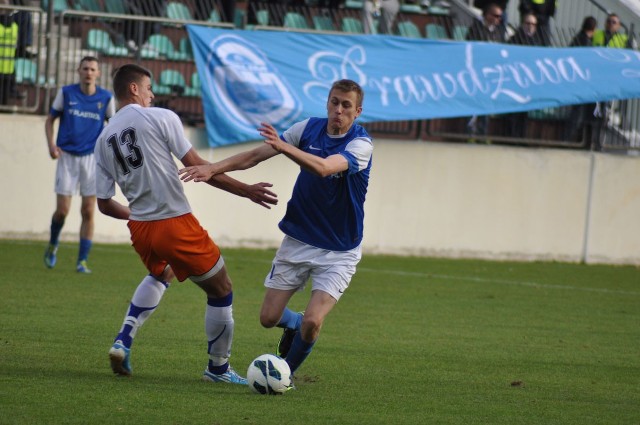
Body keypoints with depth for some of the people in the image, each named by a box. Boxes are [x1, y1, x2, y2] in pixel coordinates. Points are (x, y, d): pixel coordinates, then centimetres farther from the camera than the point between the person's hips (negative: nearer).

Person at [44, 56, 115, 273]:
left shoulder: (106, 98, -1)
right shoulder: (66, 93, -2)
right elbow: (50, 119, 6)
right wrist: (51, 145, -9)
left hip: (92, 158, 1)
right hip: (67, 157, 0)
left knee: (88, 212, -4)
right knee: (62, 210, -4)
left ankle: (82, 261, 2)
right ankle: (53, 245, 26)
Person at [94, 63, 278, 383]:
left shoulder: (104, 139, 10)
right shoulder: (160, 118, -7)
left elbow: (104, 204, 11)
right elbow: (197, 167, -10)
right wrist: (246, 190, -4)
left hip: (140, 227, 7)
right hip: (176, 223, -7)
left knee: (161, 274, 36)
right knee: (221, 291, 10)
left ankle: (123, 340, 18)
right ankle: (218, 368, 19)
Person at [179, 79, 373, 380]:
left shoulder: (361, 144, -18)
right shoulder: (310, 128, -3)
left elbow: (323, 168, -37)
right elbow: (257, 155, 0)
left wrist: (284, 146, -51)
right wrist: (214, 168, -12)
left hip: (338, 251, -4)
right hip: (298, 240, 4)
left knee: (312, 323, -17)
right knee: (269, 318, 2)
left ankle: (286, 372, 12)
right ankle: (293, 323, 38)